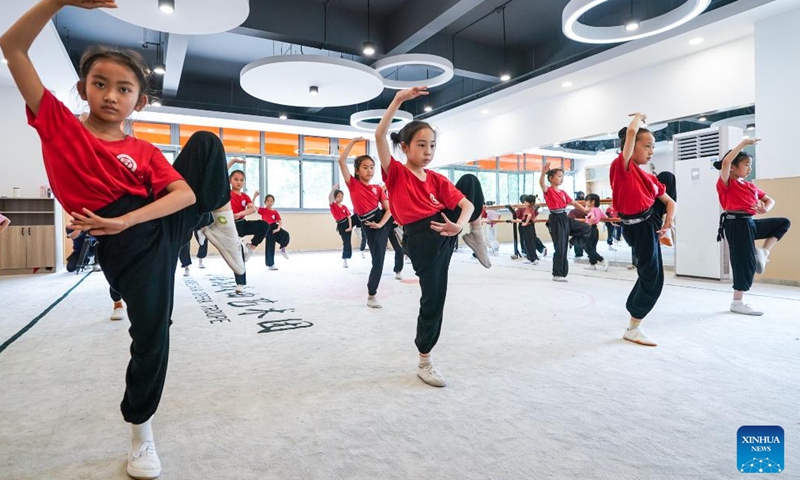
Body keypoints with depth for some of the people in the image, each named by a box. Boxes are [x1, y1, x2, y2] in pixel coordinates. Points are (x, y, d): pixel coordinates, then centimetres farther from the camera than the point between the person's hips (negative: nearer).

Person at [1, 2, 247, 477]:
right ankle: (141, 432, 18)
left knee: (206, 142, -6)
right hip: (126, 247, -3)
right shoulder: (59, 123, 7)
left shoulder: (144, 151, 10)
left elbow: (186, 193, -5)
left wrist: (125, 220, -17)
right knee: (151, 331, -8)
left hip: (167, 222, 3)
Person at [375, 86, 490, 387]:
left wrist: (460, 224, -21)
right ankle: (424, 364, 20)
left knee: (471, 180, -5)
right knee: (433, 300, -1)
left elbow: (467, 204, 2)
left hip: (447, 228, 5)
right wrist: (399, 99, -20)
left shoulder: (437, 179, 13)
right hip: (422, 241, -5)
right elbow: (379, 136, -16)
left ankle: (476, 236, 5)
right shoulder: (395, 173, 0)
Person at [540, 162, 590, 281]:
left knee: (586, 228, 2)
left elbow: (574, 203, 16)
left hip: (565, 218, 7)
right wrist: (544, 172, -47)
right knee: (560, 247, -4)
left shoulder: (563, 192, 13)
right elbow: (541, 184, -29)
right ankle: (557, 274, 6)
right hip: (556, 220, -7)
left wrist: (586, 211, 12)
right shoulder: (548, 191, -8)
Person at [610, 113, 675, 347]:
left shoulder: (649, 177, 6)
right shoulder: (622, 166, -15)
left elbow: (669, 201, 13)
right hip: (639, 229, -8)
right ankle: (633, 329, 12)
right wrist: (639, 117, -4)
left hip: (651, 221, 8)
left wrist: (668, 221, -7)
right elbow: (631, 131, -26)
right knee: (652, 279, -3)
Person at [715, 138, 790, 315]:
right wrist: (744, 143, -16)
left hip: (750, 223, 8)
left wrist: (766, 208, -3)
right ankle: (737, 303, 3)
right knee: (746, 262, -6)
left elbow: (770, 200, 22)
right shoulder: (726, 183, -6)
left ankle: (763, 252, 7)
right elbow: (725, 162, -24)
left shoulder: (751, 186, 18)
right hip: (736, 224, -8)